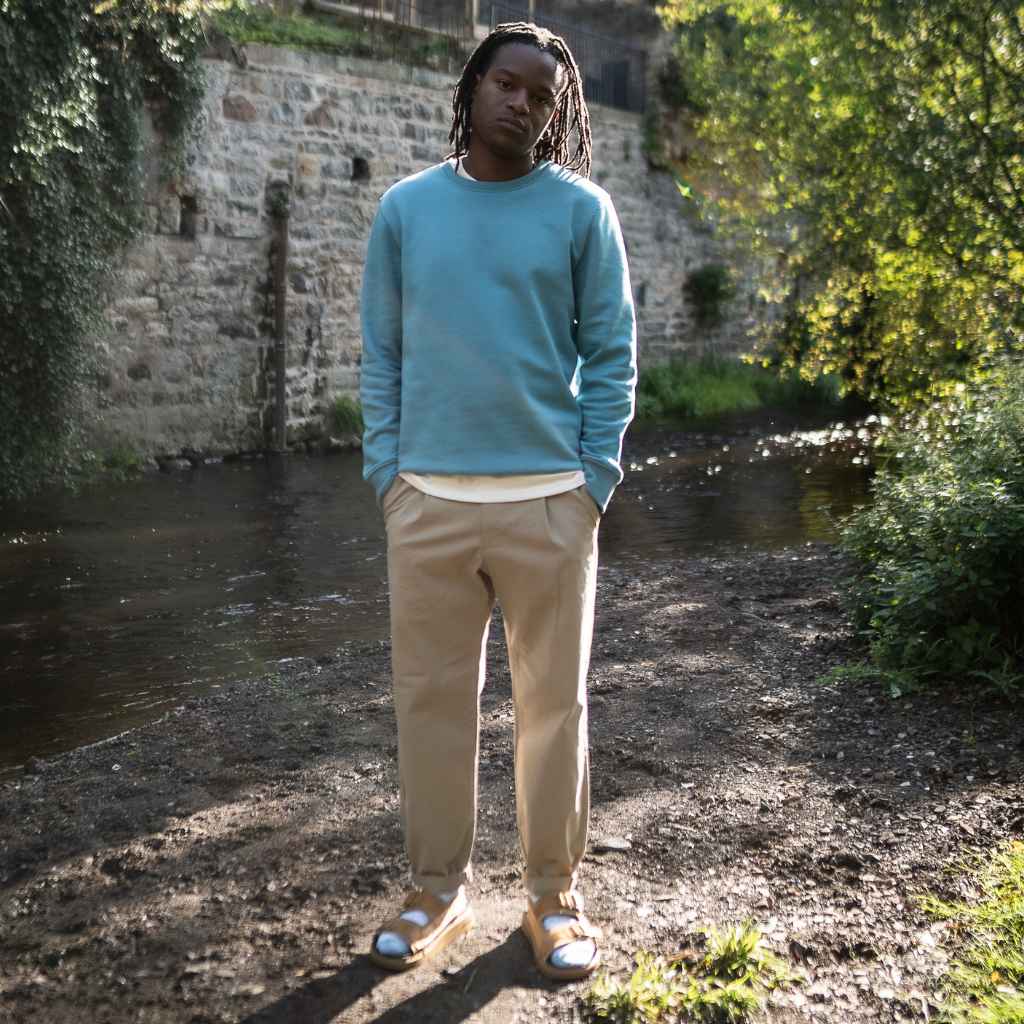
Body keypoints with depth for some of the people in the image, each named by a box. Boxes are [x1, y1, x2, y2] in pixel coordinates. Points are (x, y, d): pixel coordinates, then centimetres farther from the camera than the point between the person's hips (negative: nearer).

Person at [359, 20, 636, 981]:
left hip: (549, 499, -1)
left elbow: (610, 353, 2)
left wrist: (595, 478, -5)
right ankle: (437, 891, 24)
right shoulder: (405, 208, 8)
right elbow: (380, 353, 9)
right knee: (430, 698, 8)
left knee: (554, 703, 7)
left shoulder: (581, 210, 3)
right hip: (428, 499, 2)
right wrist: (385, 469, 0)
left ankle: (555, 895, 22)